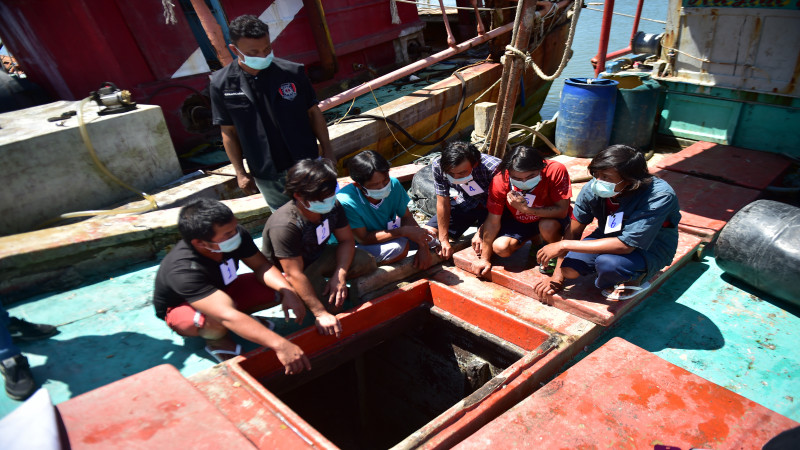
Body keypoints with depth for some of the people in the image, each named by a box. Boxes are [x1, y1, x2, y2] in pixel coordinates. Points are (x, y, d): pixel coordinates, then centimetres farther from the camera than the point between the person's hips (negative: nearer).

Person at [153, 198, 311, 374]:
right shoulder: (183, 271, -41)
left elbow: (261, 266, -12)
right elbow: (227, 316, -50)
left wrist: (287, 292, -31)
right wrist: (280, 345, -57)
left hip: (223, 289, 5)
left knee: (284, 287, -15)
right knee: (218, 318, -41)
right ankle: (216, 340, -6)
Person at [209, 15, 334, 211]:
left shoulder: (292, 72, -10)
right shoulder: (221, 84, -9)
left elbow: (313, 112, 0)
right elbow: (229, 132, 0)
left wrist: (327, 151, 0)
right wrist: (240, 172, 1)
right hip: (266, 176, 0)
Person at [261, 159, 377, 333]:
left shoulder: (332, 206, -18)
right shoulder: (284, 226, -38)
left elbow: (346, 240, -7)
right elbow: (294, 275, -37)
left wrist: (340, 275, -24)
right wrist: (321, 314, -38)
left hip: (319, 256, 6)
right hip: (286, 272, -6)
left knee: (367, 262, -14)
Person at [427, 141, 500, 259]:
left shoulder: (493, 168, -35)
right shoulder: (438, 166, -25)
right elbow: (443, 203, -15)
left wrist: (481, 233, -22)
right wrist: (444, 241, -13)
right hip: (465, 202, 3)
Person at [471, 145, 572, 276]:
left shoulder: (556, 170, -31)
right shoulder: (500, 181, -24)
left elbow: (562, 210, -29)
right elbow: (493, 221, -17)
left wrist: (526, 209, -41)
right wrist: (485, 259, -12)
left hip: (549, 217, -2)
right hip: (517, 220, 3)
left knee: (548, 227, -36)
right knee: (500, 248, -22)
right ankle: (534, 238, 12)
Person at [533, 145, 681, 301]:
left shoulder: (660, 196, -33)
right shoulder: (593, 189, -20)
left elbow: (625, 245, -36)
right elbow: (573, 232, -8)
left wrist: (564, 245, -32)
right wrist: (557, 278, -9)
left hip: (650, 248, -4)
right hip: (609, 238, 5)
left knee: (607, 263, -35)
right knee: (568, 269, -19)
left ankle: (636, 278, -1)